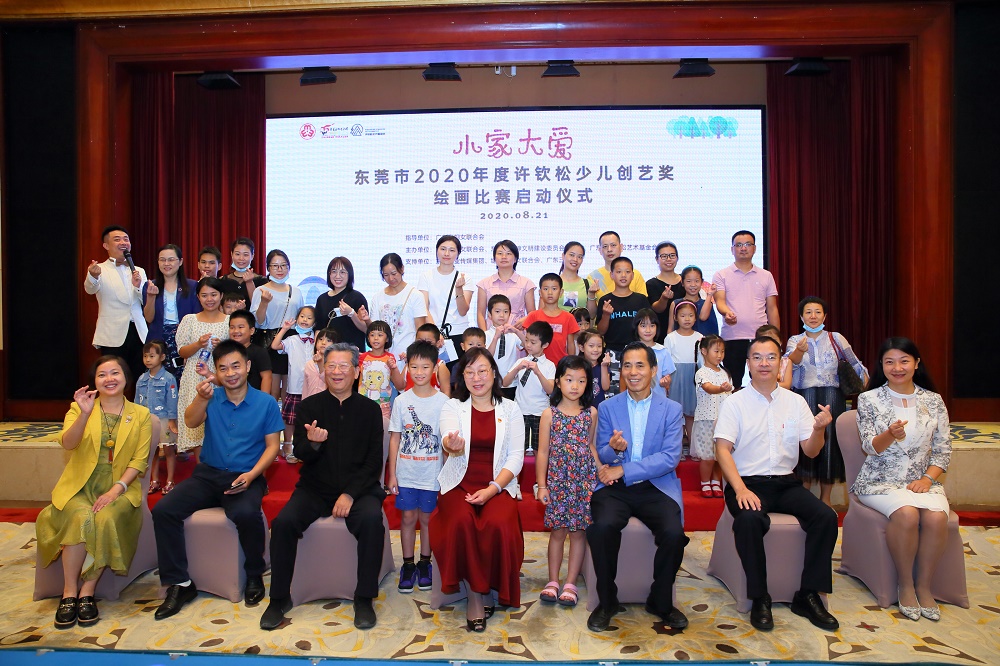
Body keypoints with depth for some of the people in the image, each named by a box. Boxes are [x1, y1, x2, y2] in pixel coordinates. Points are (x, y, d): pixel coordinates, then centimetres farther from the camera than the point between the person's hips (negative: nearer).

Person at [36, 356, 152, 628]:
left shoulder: (141, 414, 8)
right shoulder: (79, 408, 11)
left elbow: (139, 460, 0)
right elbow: (68, 444, -9)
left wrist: (117, 488, -14)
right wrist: (85, 413, -24)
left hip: (120, 488, 0)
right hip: (80, 486, 1)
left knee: (107, 519, -31)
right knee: (81, 518, -30)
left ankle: (87, 592, -19)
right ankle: (69, 593, -19)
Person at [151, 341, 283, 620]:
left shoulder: (266, 403, 0)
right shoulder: (211, 398, 6)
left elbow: (272, 446, 0)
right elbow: (191, 422, -13)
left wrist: (251, 475, -16)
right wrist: (201, 398, -35)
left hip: (245, 477, -3)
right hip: (208, 474, 4)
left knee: (246, 514, -33)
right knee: (163, 510, -18)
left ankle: (255, 575, -6)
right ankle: (179, 584, -5)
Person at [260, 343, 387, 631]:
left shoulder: (370, 409, 2)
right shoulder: (309, 406, 4)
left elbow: (374, 461, -1)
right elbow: (300, 454, -2)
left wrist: (350, 494, -14)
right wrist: (312, 442, -26)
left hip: (358, 488, -1)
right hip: (315, 488, 2)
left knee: (372, 520, -30)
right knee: (283, 522, -23)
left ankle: (364, 599, -13)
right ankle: (280, 598, -3)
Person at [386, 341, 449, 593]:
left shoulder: (443, 401, -5)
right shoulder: (402, 401, -1)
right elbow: (395, 438, 3)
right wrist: (391, 474, 1)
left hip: (431, 473, -1)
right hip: (406, 473, 1)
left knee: (427, 517, 8)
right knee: (408, 517, 7)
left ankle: (424, 563, 26)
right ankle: (408, 565, 23)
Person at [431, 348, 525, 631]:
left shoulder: (510, 409, 8)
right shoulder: (452, 406, 7)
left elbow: (516, 456, 2)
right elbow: (448, 440, -14)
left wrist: (492, 489, -12)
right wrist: (452, 446, -41)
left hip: (498, 485, 0)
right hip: (459, 484, 0)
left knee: (498, 524, -30)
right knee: (461, 521, -31)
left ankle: (488, 588, -3)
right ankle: (475, 594, -11)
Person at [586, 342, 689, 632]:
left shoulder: (671, 409, 5)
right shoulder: (607, 407, 9)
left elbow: (670, 458, -6)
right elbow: (601, 457, 7)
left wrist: (622, 470, -15)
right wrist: (614, 449, -18)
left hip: (656, 487, 0)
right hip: (614, 487, 0)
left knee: (674, 533, -26)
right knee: (602, 527, -29)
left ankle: (661, 601, 4)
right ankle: (607, 601, -3)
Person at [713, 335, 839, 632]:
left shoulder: (795, 402, 10)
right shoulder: (735, 403, 0)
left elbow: (811, 451, 9)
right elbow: (722, 449, -9)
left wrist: (819, 429, -14)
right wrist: (741, 489, -23)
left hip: (785, 482, 4)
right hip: (747, 483, -4)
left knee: (826, 516, -21)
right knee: (749, 520, -33)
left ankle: (808, 595, -6)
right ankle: (759, 599, -14)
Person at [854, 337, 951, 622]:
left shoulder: (934, 401, 9)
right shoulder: (869, 399, 1)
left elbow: (943, 451, 8)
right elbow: (871, 447, -6)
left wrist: (927, 478, -9)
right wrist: (890, 435, -27)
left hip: (923, 480, 2)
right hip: (881, 480, -2)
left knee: (936, 517, -29)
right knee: (906, 513, -31)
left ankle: (924, 586, -9)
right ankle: (906, 585, -11)